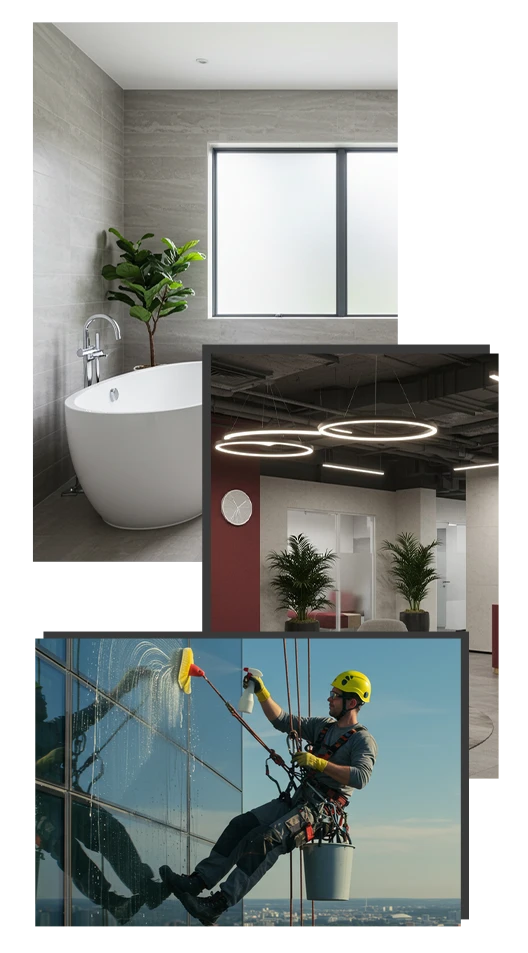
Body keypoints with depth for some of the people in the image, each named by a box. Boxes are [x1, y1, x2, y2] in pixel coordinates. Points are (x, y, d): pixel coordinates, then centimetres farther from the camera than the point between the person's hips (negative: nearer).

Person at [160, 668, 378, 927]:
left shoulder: (364, 740, -6)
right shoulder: (323, 726, 17)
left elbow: (361, 777, -24)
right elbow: (282, 720, 15)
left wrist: (318, 763, -25)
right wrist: (261, 691, 3)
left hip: (321, 811, -8)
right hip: (297, 800, 8)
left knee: (265, 838, -27)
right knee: (241, 824, -8)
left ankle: (218, 905, -30)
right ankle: (197, 881, -9)